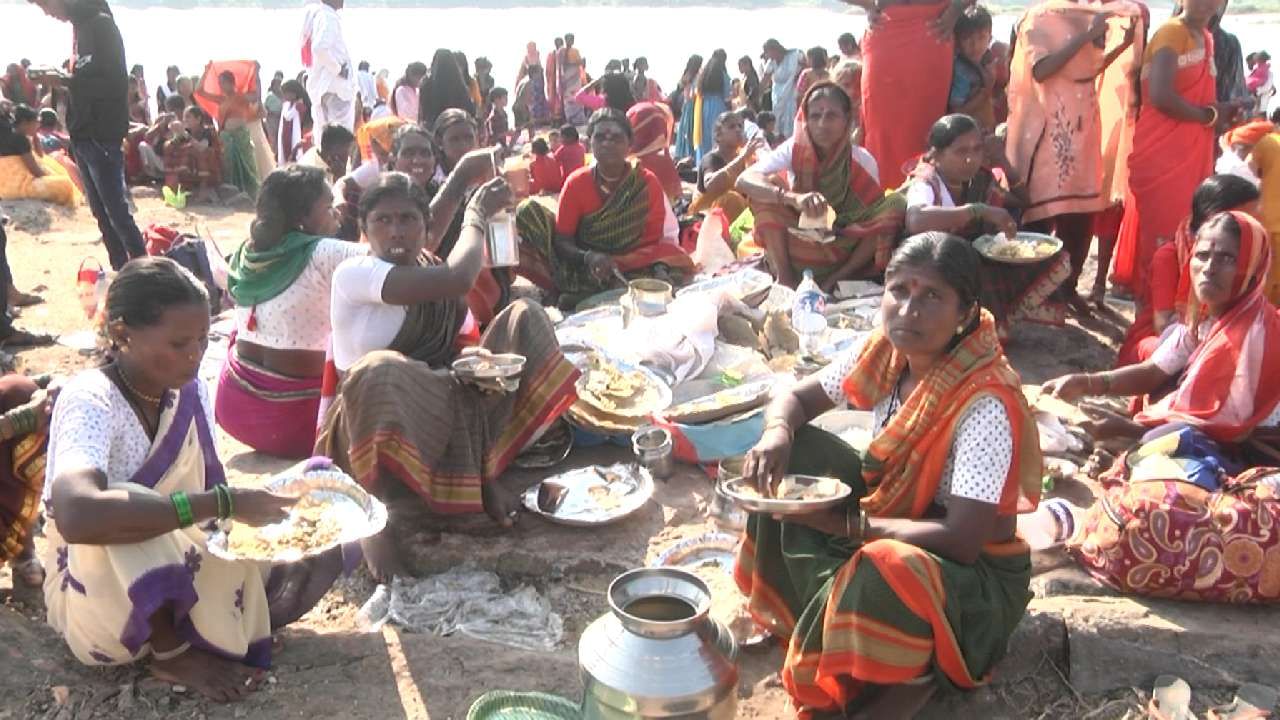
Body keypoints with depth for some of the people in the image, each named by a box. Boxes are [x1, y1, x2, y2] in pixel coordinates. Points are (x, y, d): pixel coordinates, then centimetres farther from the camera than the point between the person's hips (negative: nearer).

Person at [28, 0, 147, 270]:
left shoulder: (100, 24, -11)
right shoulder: (82, 26, 16)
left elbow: (111, 81, -19)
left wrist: (64, 81, -19)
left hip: (101, 135, -9)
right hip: (85, 134, 9)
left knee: (115, 209, -8)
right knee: (100, 210, 10)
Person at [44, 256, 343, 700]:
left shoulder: (190, 390, -7)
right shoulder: (89, 401, -27)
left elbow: (204, 486, 0)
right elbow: (77, 517, -47)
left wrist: (245, 508, -22)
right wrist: (222, 504, -43)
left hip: (180, 569, 5)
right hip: (94, 591, -5)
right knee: (125, 510, -38)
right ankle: (171, 652, -14)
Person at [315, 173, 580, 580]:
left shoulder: (435, 278, 7)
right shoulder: (354, 275, -16)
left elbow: (466, 350, 14)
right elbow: (457, 278, -28)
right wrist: (475, 215, -12)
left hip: (442, 417, 7)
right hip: (376, 426, -7)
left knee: (524, 317, -5)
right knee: (379, 370, -42)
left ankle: (484, 476, -5)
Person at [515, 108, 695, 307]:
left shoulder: (647, 183, -5)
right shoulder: (577, 182, -5)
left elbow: (653, 240, -5)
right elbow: (562, 241, -8)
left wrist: (659, 268, -28)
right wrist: (588, 257, -30)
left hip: (631, 266, 0)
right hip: (582, 265, 0)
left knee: (681, 261, -30)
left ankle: (586, 291, -29)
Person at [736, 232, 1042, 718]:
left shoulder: (986, 405, -29)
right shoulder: (884, 352, -9)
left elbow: (962, 541, -31)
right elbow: (796, 398, 2)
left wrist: (844, 522, -30)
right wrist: (777, 434, -22)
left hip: (975, 570, -7)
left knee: (888, 568, -40)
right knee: (789, 454, -7)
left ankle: (918, 673, -9)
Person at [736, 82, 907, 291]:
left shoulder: (863, 161, -11)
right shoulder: (794, 149, -13)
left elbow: (874, 217, -7)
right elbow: (743, 180, -28)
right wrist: (792, 197, -48)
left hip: (843, 251, 0)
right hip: (798, 242, 0)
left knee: (896, 204, -21)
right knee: (770, 184, -23)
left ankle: (836, 280, -15)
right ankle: (784, 276, -15)